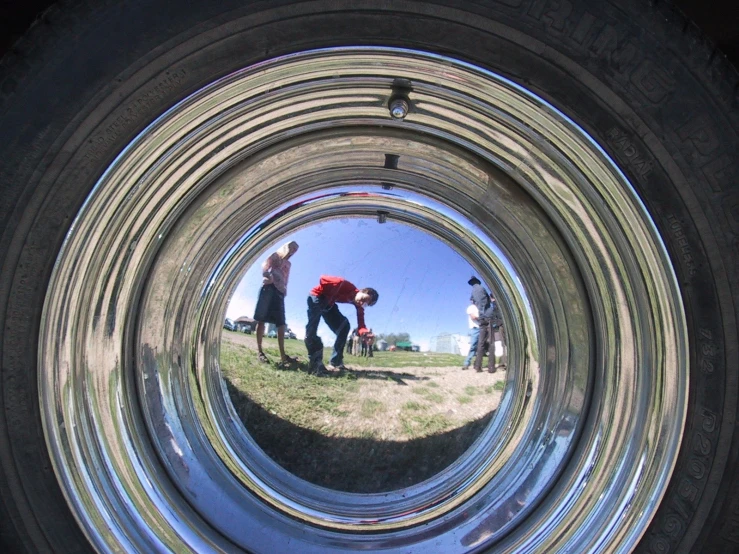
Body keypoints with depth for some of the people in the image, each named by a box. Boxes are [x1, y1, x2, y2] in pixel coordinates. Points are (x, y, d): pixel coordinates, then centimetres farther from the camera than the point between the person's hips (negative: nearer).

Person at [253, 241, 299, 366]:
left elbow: (285, 279, 21)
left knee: (281, 323, -2)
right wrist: (266, 276, -23)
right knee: (262, 319, -7)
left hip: (280, 291, 6)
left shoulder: (288, 264, 27)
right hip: (269, 288, -6)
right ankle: (259, 351, -8)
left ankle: (282, 355, -6)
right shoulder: (275, 256, 12)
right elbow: (265, 265, -3)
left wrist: (285, 291, 3)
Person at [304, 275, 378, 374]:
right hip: (317, 296, -7)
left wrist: (365, 333, -46)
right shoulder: (346, 286, -31)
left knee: (344, 325, -7)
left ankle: (335, 362, -2)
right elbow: (323, 278, -27)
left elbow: (361, 325, -23)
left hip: (328, 303, 7)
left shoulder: (359, 306, -12)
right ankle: (315, 365, -27)